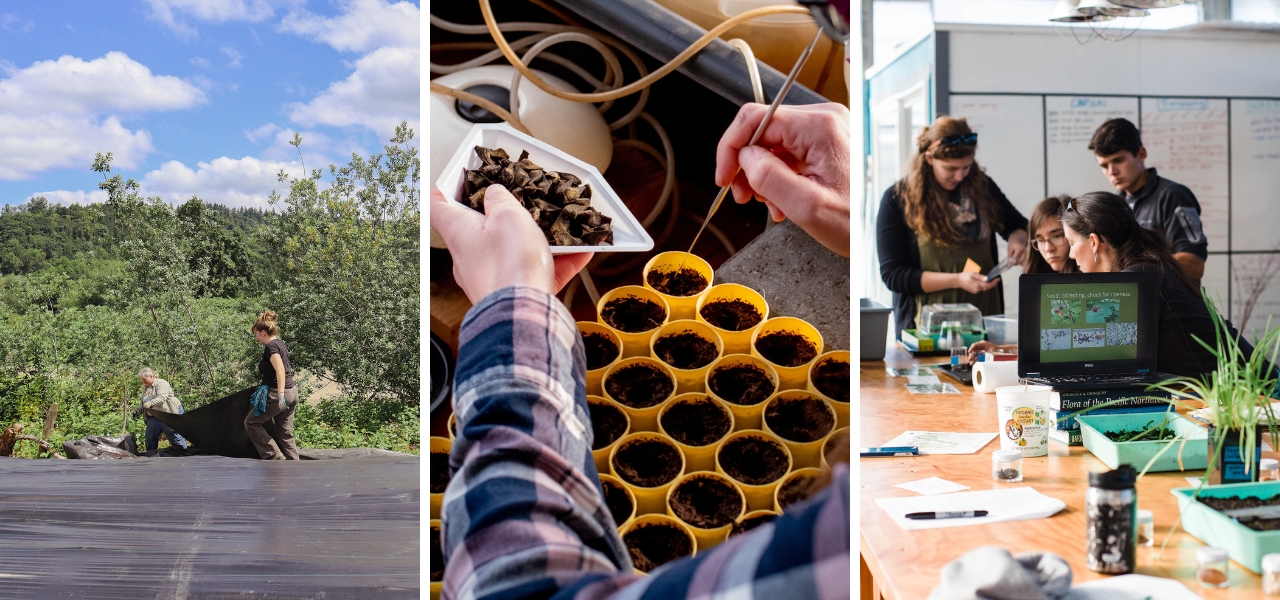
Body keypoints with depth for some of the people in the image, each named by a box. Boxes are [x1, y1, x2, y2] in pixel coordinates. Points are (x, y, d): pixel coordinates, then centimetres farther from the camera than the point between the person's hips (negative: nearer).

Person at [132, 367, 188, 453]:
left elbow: (162, 398, -23)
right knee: (150, 438, 5)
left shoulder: (161, 383, -7)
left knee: (174, 436, -8)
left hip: (168, 414, -8)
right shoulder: (145, 388, 20)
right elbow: (143, 403, 29)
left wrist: (150, 403, -37)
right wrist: (137, 411, 12)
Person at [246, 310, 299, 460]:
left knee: (251, 422, 4)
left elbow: (280, 370, -24)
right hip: (292, 393, 9)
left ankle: (275, 456, -1)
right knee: (286, 433, 11)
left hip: (279, 393, -9)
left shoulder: (271, 347, -12)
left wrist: (280, 395, -30)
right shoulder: (280, 343, 15)